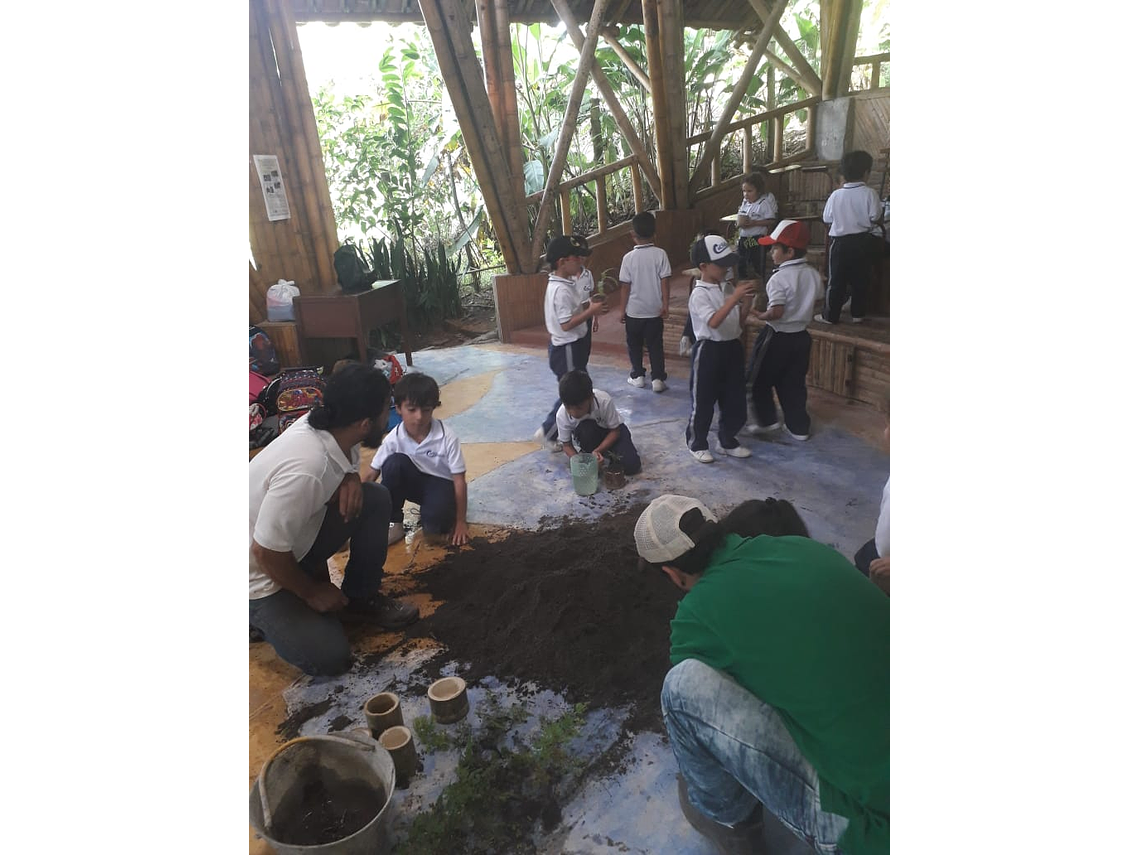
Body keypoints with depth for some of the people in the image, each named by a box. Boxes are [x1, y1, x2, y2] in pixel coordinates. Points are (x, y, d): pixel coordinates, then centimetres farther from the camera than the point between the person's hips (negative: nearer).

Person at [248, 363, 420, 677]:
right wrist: (312, 592, -12)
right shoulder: (305, 470, -38)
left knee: (376, 499, -6)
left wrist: (351, 479, -16)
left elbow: (345, 465, 9)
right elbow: (265, 552, -29)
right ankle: (263, 613, 12)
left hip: (298, 537, 8)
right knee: (330, 657, -11)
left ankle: (359, 598, 8)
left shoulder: (325, 424, -14)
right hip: (262, 572, -7)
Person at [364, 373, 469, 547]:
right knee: (394, 463, -30)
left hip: (442, 483, -3)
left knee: (433, 522, -34)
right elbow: (370, 475, -10)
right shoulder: (394, 438, -17)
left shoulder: (447, 437, -24)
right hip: (415, 482, 3)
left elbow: (459, 480, -17)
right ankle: (392, 524, -14)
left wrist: (460, 522, -14)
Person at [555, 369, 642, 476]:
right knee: (585, 429, -38)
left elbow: (615, 431, -20)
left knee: (631, 465, -22)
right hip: (590, 435, 1)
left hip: (610, 431, 0)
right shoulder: (562, 415, -28)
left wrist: (597, 451, -33)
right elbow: (566, 445, -14)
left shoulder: (604, 401, -34)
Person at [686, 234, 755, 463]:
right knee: (703, 402, 5)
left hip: (732, 348, 8)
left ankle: (727, 442, 31)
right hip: (709, 351, -7)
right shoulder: (699, 294, -15)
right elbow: (714, 321, -29)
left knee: (734, 399, 15)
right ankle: (697, 444, 22)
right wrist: (735, 297, -31)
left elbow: (739, 317, 13)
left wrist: (746, 300, -5)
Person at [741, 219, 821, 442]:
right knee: (794, 384, 15)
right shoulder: (813, 274, 2)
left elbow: (776, 312, -26)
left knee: (760, 381, 11)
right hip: (801, 336, 7)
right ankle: (799, 427, 20)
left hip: (777, 337, -7)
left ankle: (767, 420, 17)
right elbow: (809, 304, 10)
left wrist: (759, 316, -10)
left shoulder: (780, 278, -20)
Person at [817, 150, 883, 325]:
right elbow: (875, 217, -9)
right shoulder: (869, 193, -9)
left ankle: (830, 315, 6)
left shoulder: (836, 195, -4)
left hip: (840, 241, 0)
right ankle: (858, 314, 17)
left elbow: (827, 218, 1)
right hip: (863, 241, 0)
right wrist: (870, 225, 11)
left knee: (836, 280, 5)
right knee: (861, 278, 12)